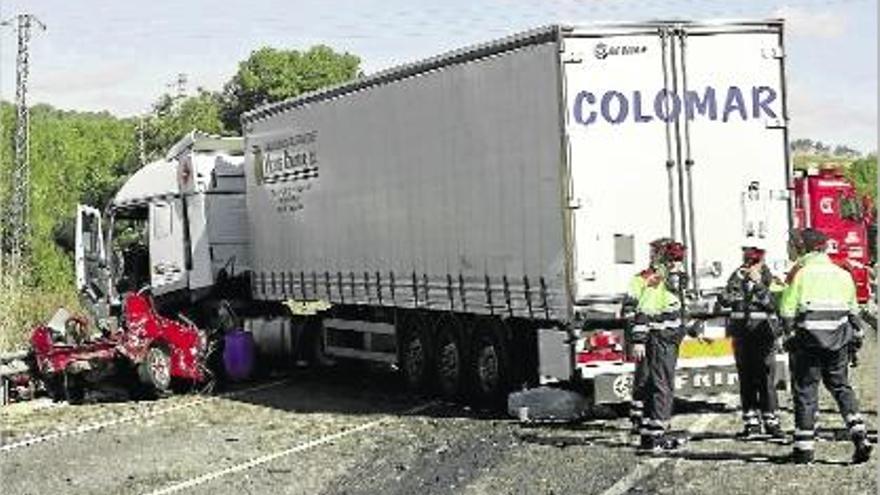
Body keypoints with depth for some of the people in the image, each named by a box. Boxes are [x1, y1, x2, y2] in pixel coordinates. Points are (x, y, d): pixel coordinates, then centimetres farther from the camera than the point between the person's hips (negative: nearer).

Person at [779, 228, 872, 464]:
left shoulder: (799, 272, -3)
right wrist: (856, 334, 22)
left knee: (805, 390, 3)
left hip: (808, 339, -4)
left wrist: (789, 337, -2)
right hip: (838, 340, 4)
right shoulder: (842, 274, 11)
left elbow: (787, 309, -7)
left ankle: (804, 447, 4)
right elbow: (853, 311, 15)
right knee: (841, 386, 14)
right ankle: (860, 436, -1)